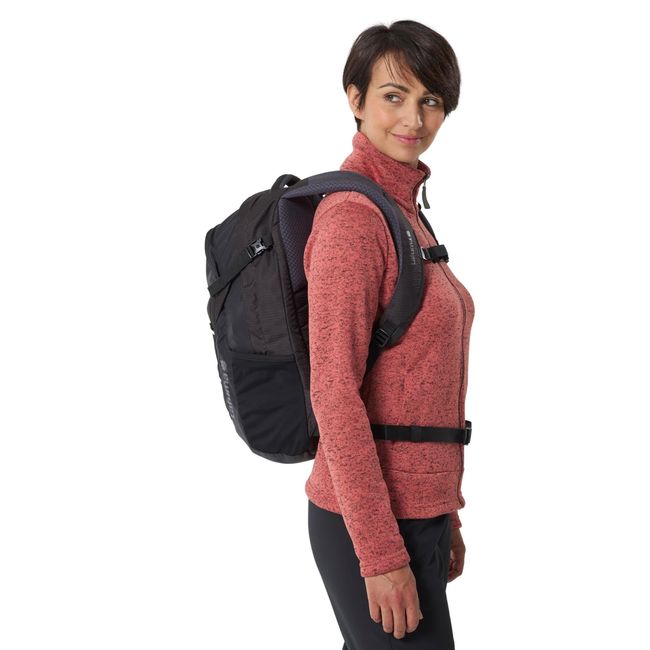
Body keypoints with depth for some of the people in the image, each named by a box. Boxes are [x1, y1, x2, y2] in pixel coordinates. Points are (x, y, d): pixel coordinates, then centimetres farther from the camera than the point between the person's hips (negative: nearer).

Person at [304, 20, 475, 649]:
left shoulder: (404, 211, 12)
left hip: (416, 509, 9)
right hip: (372, 524, -9)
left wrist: (445, 517, 19)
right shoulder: (351, 216, -16)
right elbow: (333, 392, -21)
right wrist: (382, 554, -21)